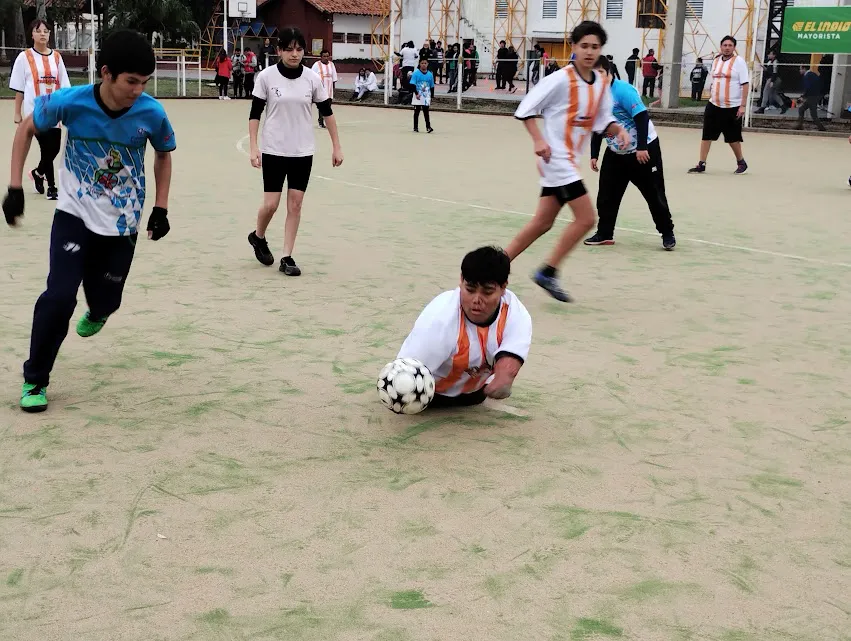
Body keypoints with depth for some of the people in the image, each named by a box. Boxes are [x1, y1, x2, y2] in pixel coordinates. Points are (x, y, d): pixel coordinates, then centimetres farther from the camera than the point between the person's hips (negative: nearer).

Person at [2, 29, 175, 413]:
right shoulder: (69, 102, -22)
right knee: (60, 295, -15)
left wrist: (160, 209, 0)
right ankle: (34, 380, 5)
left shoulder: (152, 113, -19)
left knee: (106, 301, 9)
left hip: (122, 224, 2)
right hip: (74, 214, -1)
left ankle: (96, 314, 51)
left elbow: (163, 155, 4)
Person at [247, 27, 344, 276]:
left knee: (295, 204, 1)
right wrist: (253, 147, -11)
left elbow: (327, 112, 6)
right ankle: (258, 237, 30)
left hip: (303, 153, 2)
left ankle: (287, 258, 9)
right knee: (271, 204, -2)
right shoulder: (266, 77, -8)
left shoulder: (312, 78, -3)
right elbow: (255, 114, -3)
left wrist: (336, 146, 5)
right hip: (274, 151, -2)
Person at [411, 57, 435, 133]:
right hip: (418, 96, -1)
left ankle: (428, 127, -7)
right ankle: (415, 127, 15)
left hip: (426, 96, 2)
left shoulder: (430, 74, 4)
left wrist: (431, 97, 8)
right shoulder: (416, 73, -6)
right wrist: (416, 94, -18)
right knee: (416, 112, 7)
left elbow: (432, 87, 10)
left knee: (426, 112, -4)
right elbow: (413, 84, -9)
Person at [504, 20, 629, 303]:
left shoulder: (602, 84, 6)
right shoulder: (561, 79, -15)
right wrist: (538, 140, -22)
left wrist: (619, 130, -8)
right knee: (586, 218, -11)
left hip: (570, 160, 8)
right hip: (555, 157, -8)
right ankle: (548, 272, 0)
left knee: (543, 222, 11)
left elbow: (603, 120, 12)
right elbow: (526, 109, -11)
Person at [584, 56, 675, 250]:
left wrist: (642, 148, -28)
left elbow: (642, 117, -24)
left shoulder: (623, 90, -21)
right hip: (616, 153, 7)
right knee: (606, 194, 3)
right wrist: (594, 155, 9)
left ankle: (667, 233, 14)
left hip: (643, 150, -7)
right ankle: (604, 234, 14)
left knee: (654, 195, 0)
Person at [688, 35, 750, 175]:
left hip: (732, 107, -5)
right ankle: (701, 165, 5)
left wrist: (743, 105, -17)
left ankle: (741, 162, 27)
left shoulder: (739, 61, -7)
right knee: (707, 135, 0)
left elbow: (745, 84, -12)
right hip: (714, 105, 5)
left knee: (732, 137, 6)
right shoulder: (716, 61, 10)